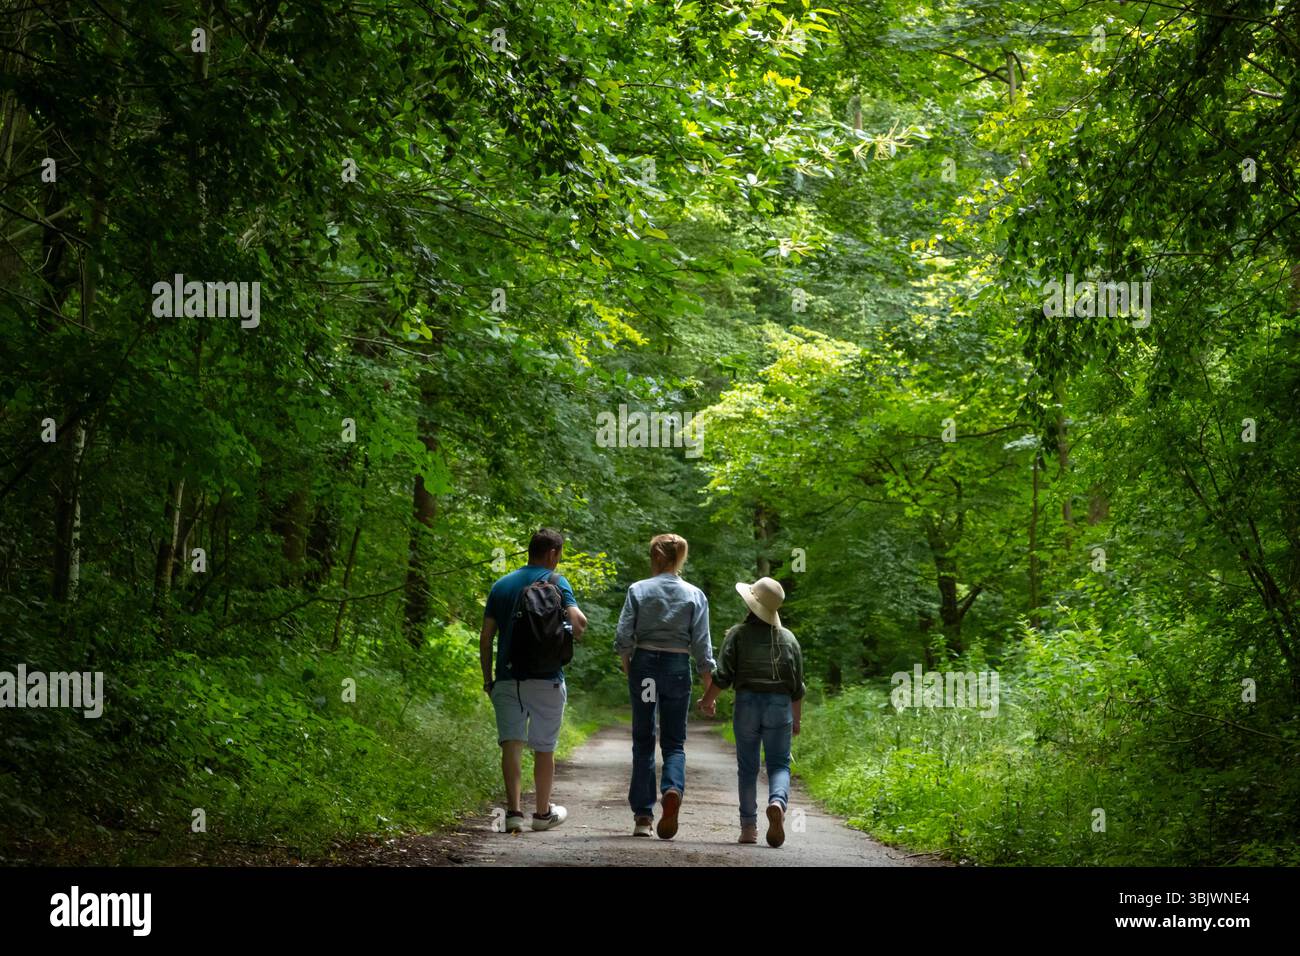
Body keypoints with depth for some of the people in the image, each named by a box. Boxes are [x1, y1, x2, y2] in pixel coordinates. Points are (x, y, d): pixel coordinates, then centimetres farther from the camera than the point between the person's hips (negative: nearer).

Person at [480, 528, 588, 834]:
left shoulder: (501, 585, 10)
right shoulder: (555, 582, -3)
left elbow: (485, 637, 7)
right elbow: (578, 619, -19)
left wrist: (488, 679, 13)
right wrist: (575, 636, 5)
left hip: (507, 679, 3)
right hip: (546, 678, -3)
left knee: (511, 745, -1)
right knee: (544, 748, 10)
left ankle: (514, 811, -15)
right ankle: (543, 813, 22)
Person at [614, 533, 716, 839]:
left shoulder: (638, 590, -2)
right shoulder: (695, 595, -1)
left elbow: (623, 638, -4)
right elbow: (701, 645, -2)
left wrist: (629, 672, 11)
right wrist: (710, 687, 5)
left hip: (644, 664, 0)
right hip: (678, 668, 0)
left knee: (643, 741, 10)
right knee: (674, 742, 9)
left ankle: (642, 815, 8)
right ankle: (673, 789, -21)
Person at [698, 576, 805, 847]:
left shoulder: (738, 634, -4)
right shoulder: (788, 638, 5)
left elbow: (722, 675, -6)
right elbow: (797, 685, 7)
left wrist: (707, 700, 11)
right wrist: (796, 719, 18)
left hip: (747, 702, -1)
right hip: (780, 705, 1)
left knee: (747, 766, 8)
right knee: (779, 763, 4)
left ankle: (748, 826, 10)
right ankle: (778, 802, -26)